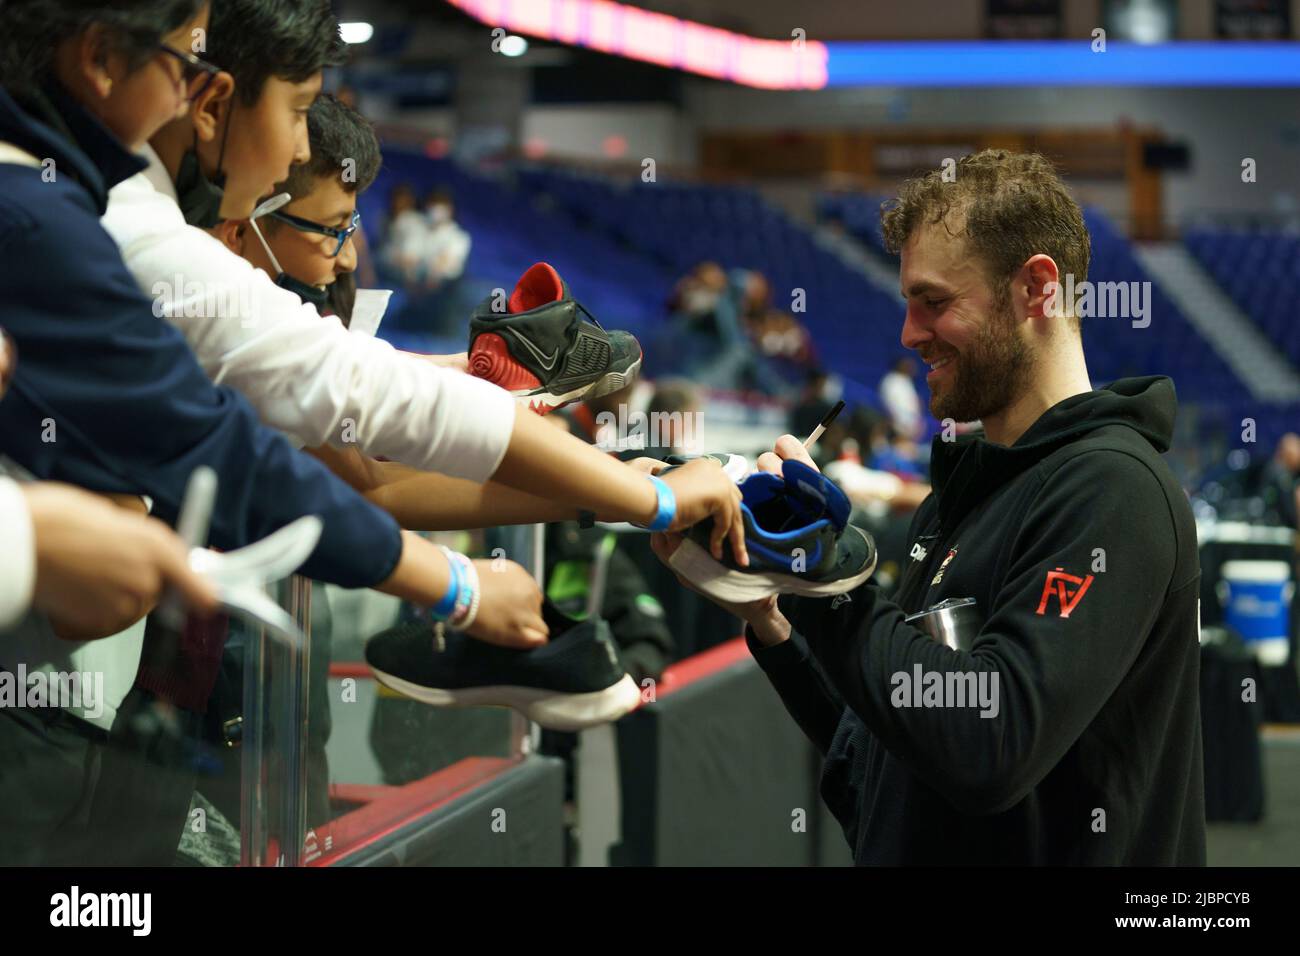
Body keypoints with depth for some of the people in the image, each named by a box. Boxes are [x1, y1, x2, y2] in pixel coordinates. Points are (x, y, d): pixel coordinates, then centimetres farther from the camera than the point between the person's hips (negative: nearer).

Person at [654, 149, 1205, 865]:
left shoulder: (1112, 490, -14)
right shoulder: (965, 485, 12)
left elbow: (991, 742, -25)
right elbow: (870, 748, 13)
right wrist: (767, 618, -1)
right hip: (898, 852, 7)